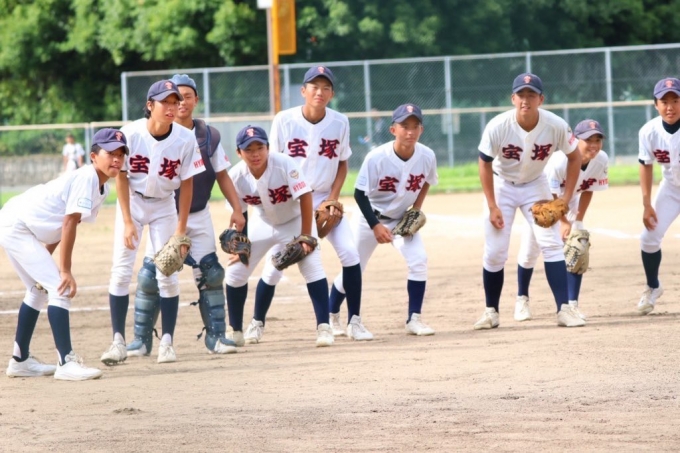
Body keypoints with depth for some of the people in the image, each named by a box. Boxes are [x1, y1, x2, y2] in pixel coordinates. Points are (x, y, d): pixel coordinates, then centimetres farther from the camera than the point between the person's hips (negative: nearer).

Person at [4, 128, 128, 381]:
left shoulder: (101, 189, 10)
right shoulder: (86, 178, -18)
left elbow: (64, 224, 16)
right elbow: (69, 223, -22)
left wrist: (45, 261, 16)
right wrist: (65, 271, -22)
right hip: (15, 226, -11)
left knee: (39, 290, 22)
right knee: (60, 287, -15)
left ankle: (20, 361, 32)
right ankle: (66, 363, -20)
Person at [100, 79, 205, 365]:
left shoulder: (185, 139, -17)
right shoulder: (131, 134, -21)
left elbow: (187, 183, -9)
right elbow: (121, 177, -13)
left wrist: (181, 228, -10)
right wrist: (128, 222, -17)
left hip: (164, 205, 1)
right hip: (132, 202, -1)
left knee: (168, 274, -3)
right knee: (121, 270, -8)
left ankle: (167, 341, 3)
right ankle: (118, 341, -4)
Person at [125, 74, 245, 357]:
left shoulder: (208, 136, 2)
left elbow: (222, 175, 6)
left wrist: (237, 209, -2)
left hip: (199, 217, 2)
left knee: (211, 274, -2)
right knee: (150, 277, -5)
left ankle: (216, 336, 7)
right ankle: (141, 340, 4)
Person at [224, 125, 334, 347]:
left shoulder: (284, 164, -31)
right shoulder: (236, 176, -21)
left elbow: (305, 197, -28)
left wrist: (306, 236, -27)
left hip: (295, 220, -3)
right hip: (262, 224, 3)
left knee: (312, 268, -20)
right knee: (235, 271, -1)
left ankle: (324, 327, -14)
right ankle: (235, 331, 15)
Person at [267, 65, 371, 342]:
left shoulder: (340, 123, -4)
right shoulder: (284, 121, -10)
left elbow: (342, 163, 6)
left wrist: (332, 199, -7)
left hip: (325, 200, 2)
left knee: (350, 254, -12)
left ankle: (353, 321, 0)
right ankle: (257, 323, 12)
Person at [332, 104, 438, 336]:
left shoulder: (427, 157, -16)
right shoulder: (377, 158, -27)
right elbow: (360, 194, -19)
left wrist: (416, 209, -5)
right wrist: (375, 226, -26)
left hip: (403, 219, 3)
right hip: (371, 218, -3)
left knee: (419, 261, -19)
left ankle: (414, 319, -8)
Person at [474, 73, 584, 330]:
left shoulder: (556, 126, -24)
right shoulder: (497, 127, -27)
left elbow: (574, 157, -6)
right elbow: (485, 164, -12)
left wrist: (566, 199, -11)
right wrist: (492, 207, -15)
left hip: (535, 185, 1)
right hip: (502, 186, -1)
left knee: (552, 244, -11)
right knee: (494, 252, -4)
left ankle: (564, 309, -11)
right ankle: (491, 311, 13)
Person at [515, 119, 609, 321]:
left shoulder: (601, 160, -25)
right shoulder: (560, 161, -40)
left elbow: (588, 190, -9)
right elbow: (549, 196, -29)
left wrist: (578, 220, -11)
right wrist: (563, 222, -30)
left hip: (570, 202, 4)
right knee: (529, 252, 0)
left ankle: (572, 304, -1)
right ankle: (522, 299, 22)